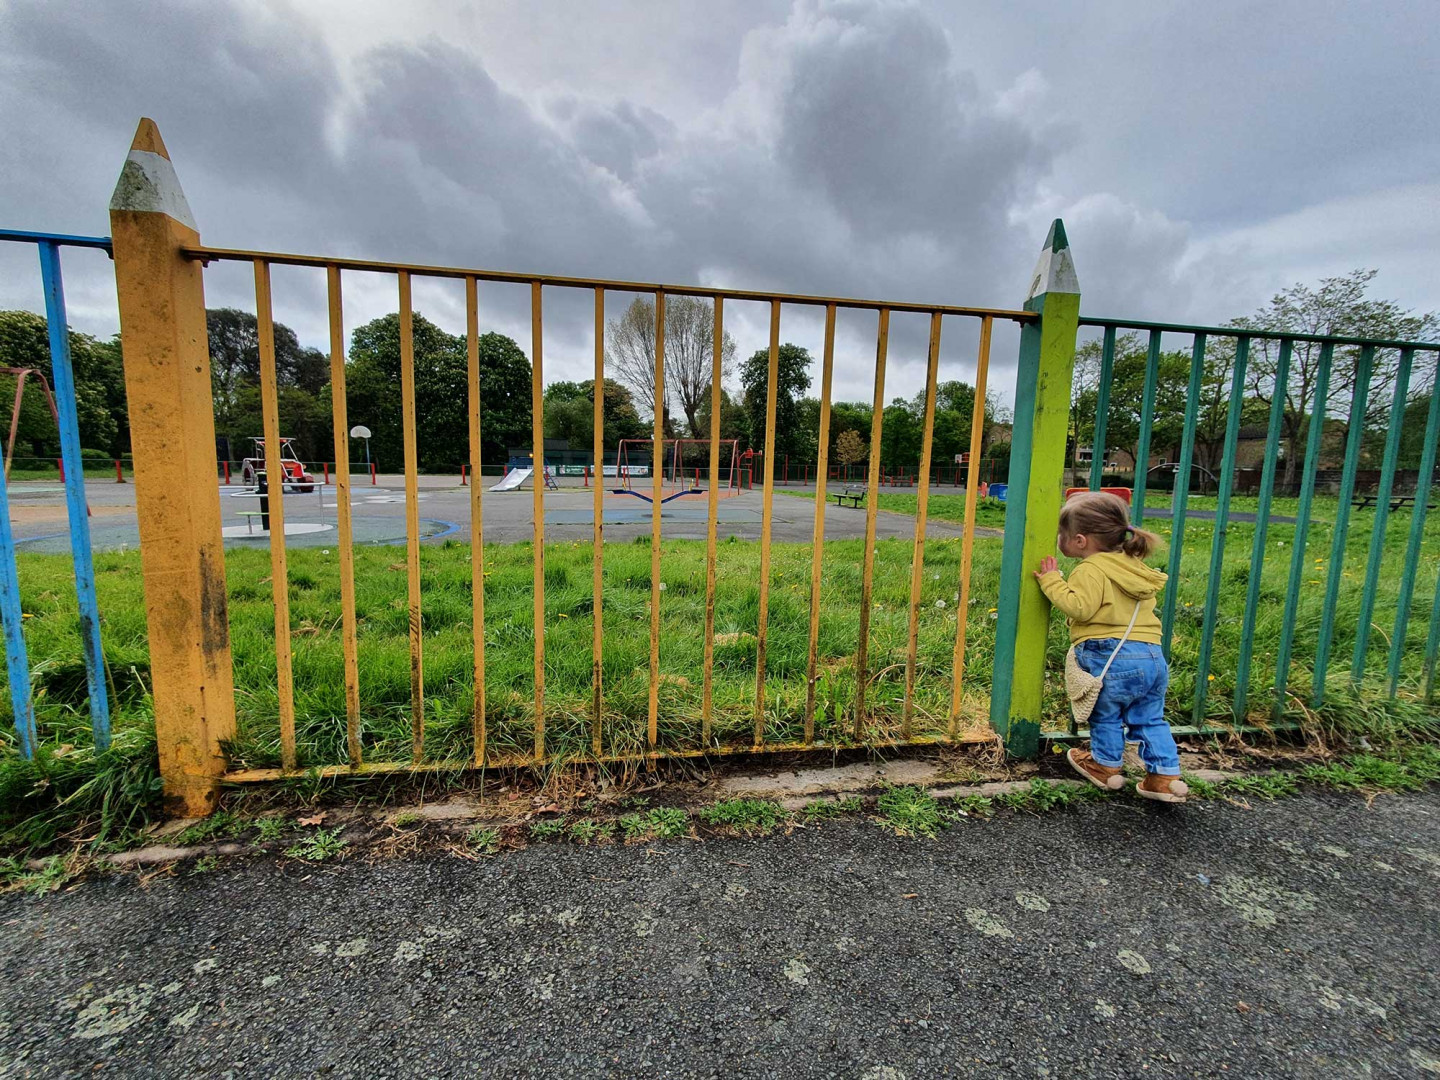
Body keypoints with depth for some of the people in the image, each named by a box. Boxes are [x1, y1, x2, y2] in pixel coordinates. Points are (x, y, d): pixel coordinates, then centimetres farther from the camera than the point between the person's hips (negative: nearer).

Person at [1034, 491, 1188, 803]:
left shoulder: (1091, 570, -14)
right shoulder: (1133, 566, 15)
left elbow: (1079, 607, -24)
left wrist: (1052, 581, -16)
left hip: (1112, 658, -8)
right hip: (1153, 655, 8)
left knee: (1105, 715, 14)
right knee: (1150, 719, 20)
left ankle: (1106, 767, 29)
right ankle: (1166, 775, 23)